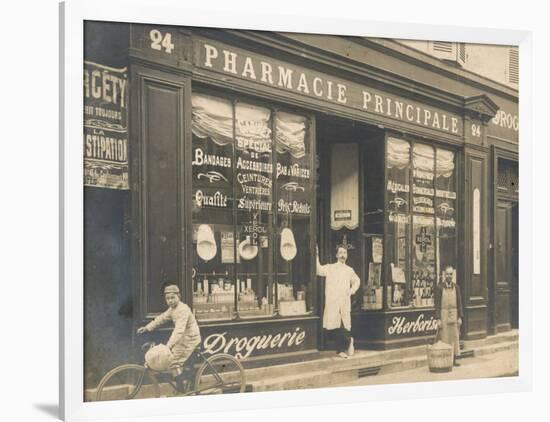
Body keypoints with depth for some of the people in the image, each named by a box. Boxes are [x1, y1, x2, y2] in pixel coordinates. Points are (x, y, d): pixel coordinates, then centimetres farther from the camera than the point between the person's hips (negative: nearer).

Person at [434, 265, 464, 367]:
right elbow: (437, 304, -5)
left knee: (455, 336, 5)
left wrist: (460, 317, 2)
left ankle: (454, 359, 11)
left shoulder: (456, 287, 8)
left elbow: (459, 303, 9)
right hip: (444, 315, -3)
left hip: (454, 315, 3)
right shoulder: (439, 287, -3)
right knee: (444, 337, -2)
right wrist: (438, 319, -10)